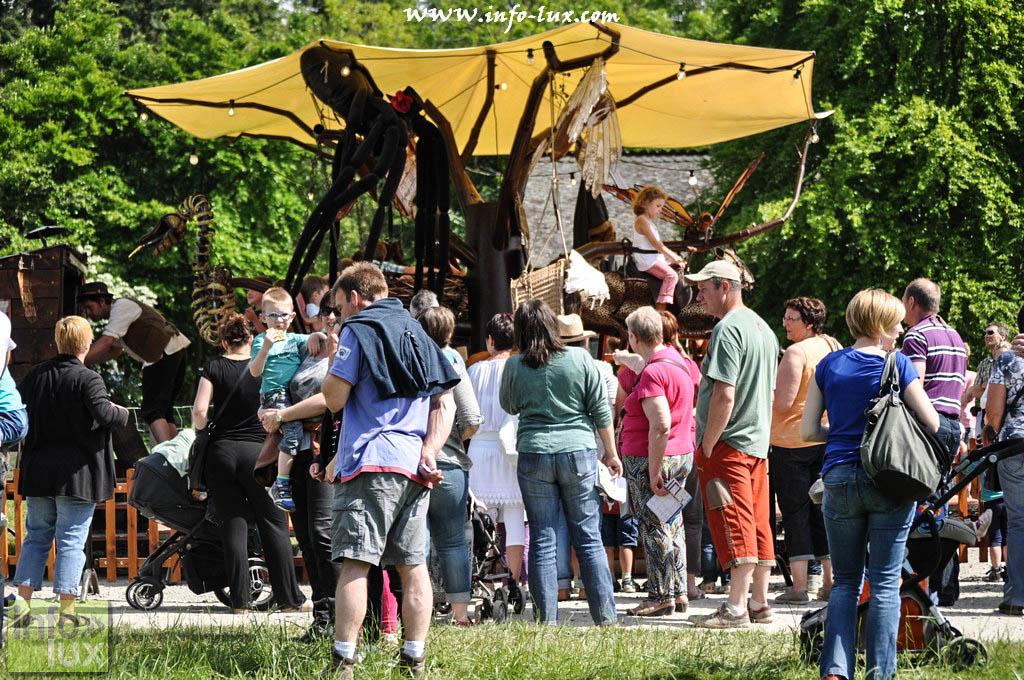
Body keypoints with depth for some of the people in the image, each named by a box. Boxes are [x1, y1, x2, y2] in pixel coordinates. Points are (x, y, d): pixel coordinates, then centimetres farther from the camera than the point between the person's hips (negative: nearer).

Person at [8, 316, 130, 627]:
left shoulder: (34, 375, 4)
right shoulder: (87, 379, -13)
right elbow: (103, 413, -24)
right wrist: (122, 414, -4)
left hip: (38, 470, 5)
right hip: (77, 472, -5)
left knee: (36, 536, 14)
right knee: (72, 540, 0)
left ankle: (22, 601, 8)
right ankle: (66, 609, -2)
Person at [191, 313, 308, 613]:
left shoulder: (214, 368, 0)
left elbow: (199, 411, -7)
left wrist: (202, 432, 10)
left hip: (221, 452, 0)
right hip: (257, 452, 0)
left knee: (233, 525, 4)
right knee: (273, 524, 6)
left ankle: (240, 599, 1)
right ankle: (289, 598, 5)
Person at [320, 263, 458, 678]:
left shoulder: (358, 330, -1)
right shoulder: (418, 334, 21)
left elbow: (334, 398, -5)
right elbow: (445, 402, 14)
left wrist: (334, 359, 12)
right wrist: (429, 451, 3)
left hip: (372, 462, -7)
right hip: (415, 466, 7)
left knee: (355, 562, -11)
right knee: (413, 565, 9)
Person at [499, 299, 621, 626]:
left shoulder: (514, 366, -2)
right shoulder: (580, 359, -2)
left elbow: (509, 406, 14)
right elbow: (600, 409, 2)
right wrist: (610, 452, 10)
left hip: (533, 454, 0)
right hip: (579, 451, 0)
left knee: (542, 541, 4)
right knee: (588, 537, 5)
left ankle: (546, 619, 3)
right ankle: (605, 615, 5)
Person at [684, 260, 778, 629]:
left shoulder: (728, 329, -15)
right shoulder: (763, 328, 16)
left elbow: (724, 395, -21)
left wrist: (707, 447, -16)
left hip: (728, 444, -9)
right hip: (758, 443, 9)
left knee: (734, 527, -9)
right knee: (758, 525, 11)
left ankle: (736, 608, -9)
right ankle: (759, 604, 15)